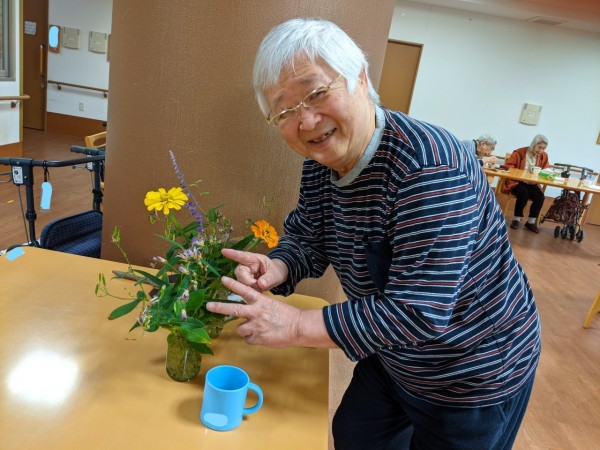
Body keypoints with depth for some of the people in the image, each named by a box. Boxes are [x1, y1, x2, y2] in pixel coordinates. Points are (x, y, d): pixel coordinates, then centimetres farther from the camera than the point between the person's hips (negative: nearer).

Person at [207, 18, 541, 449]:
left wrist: (297, 326, -31)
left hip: (476, 376, -7)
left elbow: (420, 312, -35)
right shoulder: (320, 165, -8)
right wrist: (277, 269, -19)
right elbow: (306, 239, 3)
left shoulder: (429, 165, -34)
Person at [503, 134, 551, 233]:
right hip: (516, 182, -4)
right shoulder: (520, 152, -10)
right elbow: (508, 165, -8)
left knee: (540, 196, -23)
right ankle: (516, 219, -12)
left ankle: (531, 222, -5)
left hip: (532, 184, 4)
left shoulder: (544, 156, 5)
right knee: (523, 194, -34)